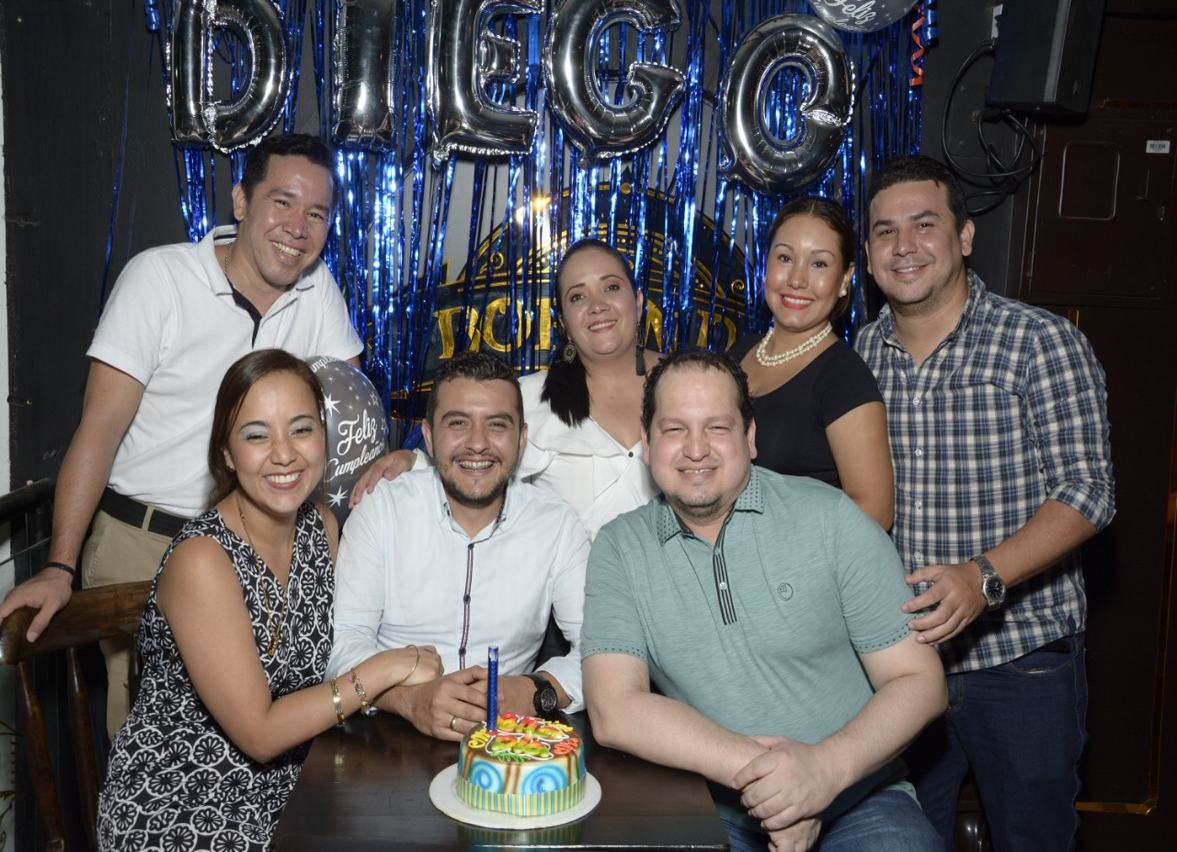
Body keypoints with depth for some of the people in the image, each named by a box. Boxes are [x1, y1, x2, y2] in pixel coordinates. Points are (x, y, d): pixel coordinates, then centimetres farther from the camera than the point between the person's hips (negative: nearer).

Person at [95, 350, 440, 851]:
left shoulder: (322, 528, -1)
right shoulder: (201, 559, -22)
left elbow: (334, 667, 4)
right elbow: (259, 734, -21)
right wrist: (389, 667, -19)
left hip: (279, 798, 6)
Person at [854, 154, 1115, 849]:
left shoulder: (1042, 343, -10)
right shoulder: (859, 357, 3)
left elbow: (1087, 491, -14)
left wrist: (985, 575, -27)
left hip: (1022, 658, -3)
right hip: (899, 655, 3)